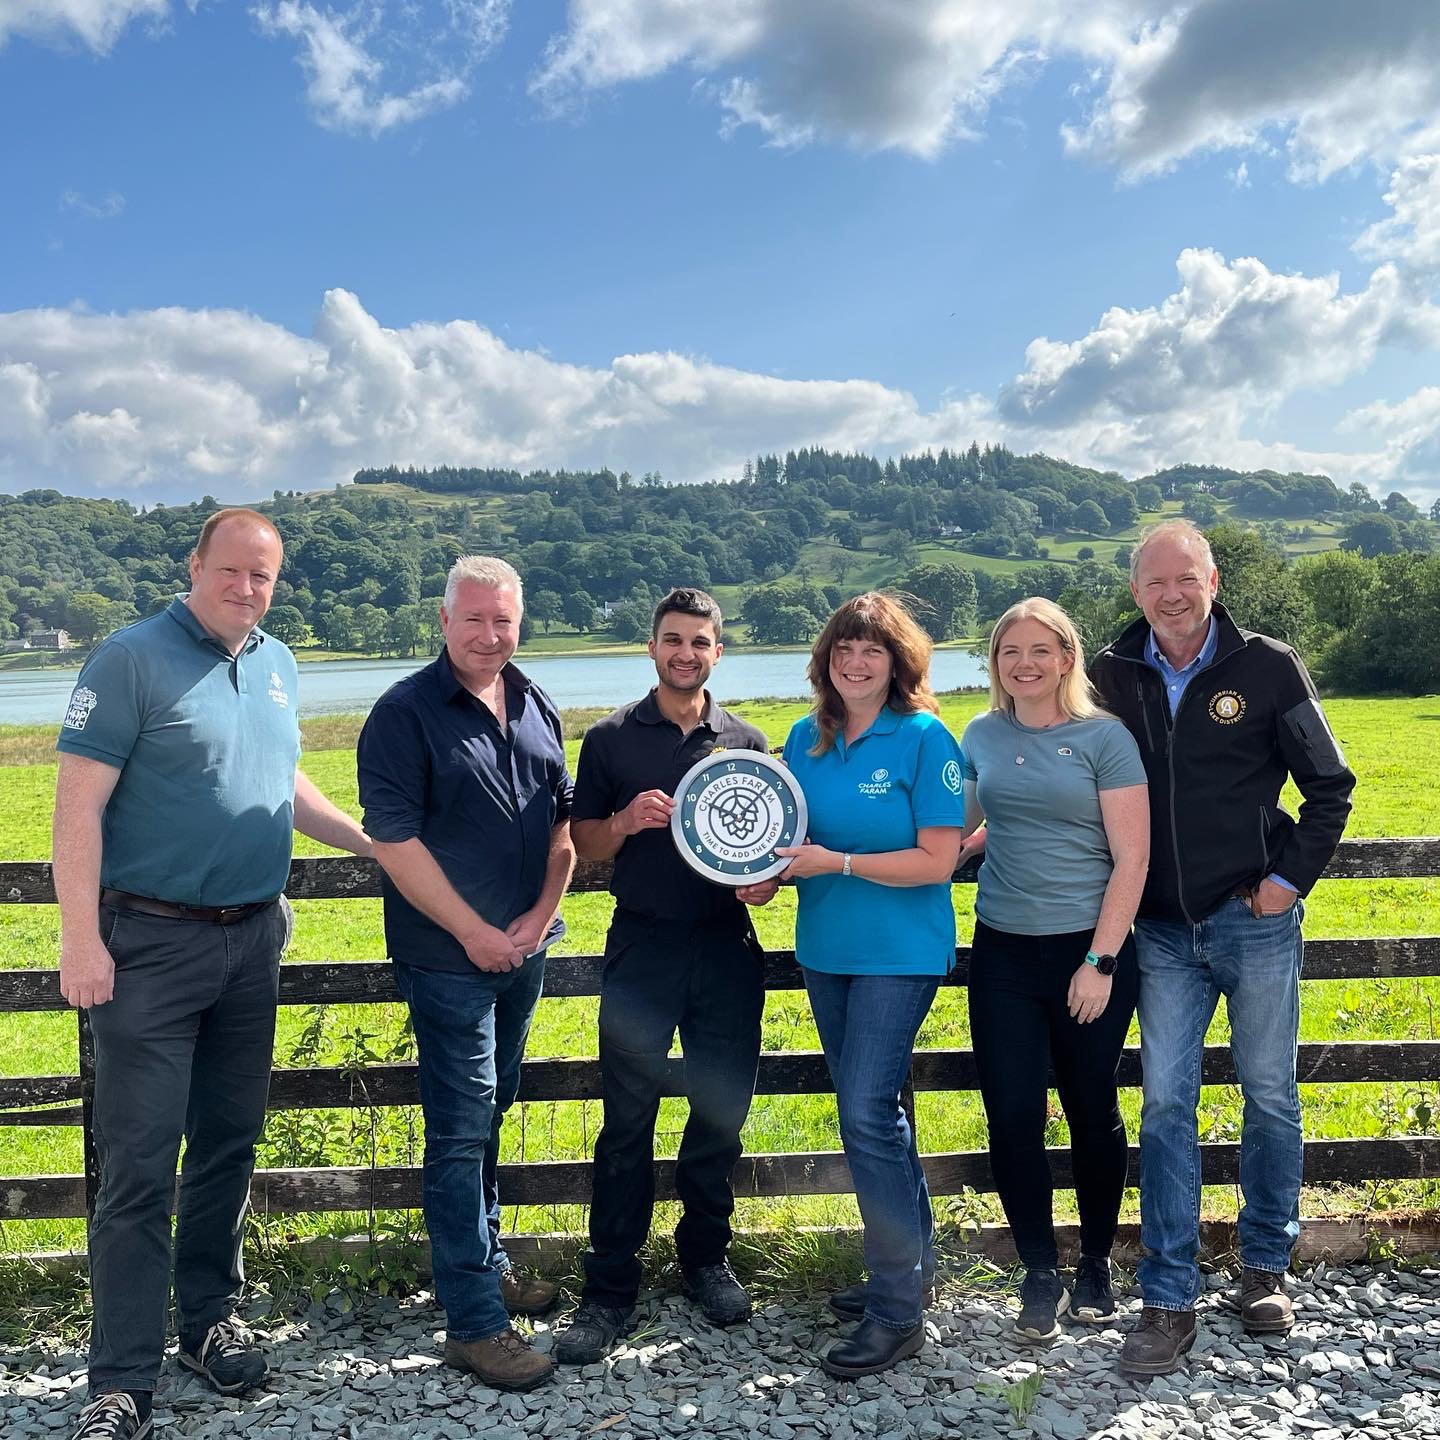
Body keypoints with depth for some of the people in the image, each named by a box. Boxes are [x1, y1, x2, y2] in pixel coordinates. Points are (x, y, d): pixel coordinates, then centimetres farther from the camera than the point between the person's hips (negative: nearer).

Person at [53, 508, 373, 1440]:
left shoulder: (277, 665, 10)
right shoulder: (132, 658, -10)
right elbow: (80, 804, -13)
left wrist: (375, 843, 16)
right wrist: (81, 939, -18)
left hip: (253, 940, 6)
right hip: (153, 943, -6)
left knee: (231, 1143, 15)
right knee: (139, 1163, -2)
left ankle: (210, 1319, 32)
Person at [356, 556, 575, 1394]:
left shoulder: (536, 709, 9)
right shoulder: (406, 714, -10)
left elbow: (564, 824, 11)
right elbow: (394, 838, -15)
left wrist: (539, 918, -2)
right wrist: (473, 931, -15)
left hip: (524, 949, 6)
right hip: (448, 955, -6)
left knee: (490, 1113, 19)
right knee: (462, 1129, -1)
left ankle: (486, 1261, 35)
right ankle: (475, 1320, 7)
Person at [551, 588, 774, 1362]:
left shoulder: (747, 742, 8)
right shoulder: (610, 739, 3)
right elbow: (580, 842, 4)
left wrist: (766, 879, -6)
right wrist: (624, 823, -16)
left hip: (727, 946, 2)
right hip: (642, 947, -2)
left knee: (721, 1112, 10)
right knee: (627, 1122, -1)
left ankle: (705, 1257, 29)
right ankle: (609, 1289, 10)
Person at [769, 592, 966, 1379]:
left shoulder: (925, 738, -11)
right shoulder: (805, 738, 6)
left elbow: (937, 860, -15)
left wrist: (836, 863, -21)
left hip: (900, 952, -6)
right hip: (825, 949, 7)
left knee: (867, 1112, -10)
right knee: (871, 1108, 16)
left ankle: (897, 1309, 4)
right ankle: (911, 1264, 33)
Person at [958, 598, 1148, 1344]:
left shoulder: (1104, 738, -5)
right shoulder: (981, 737, 5)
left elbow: (1131, 859, -8)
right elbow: (955, 833, 19)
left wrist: (1100, 962, -12)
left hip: (1089, 949, -3)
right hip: (1002, 952, 3)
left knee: (1093, 1114, 10)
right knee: (1012, 1116, 1)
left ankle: (1096, 1268, 30)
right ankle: (1041, 1275, 19)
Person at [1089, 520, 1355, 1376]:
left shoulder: (1268, 667, -5)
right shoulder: (1113, 675, 1)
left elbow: (1330, 786, 1)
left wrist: (1291, 877, -6)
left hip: (1257, 920, -1)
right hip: (1164, 930, 2)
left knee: (1271, 1095, 10)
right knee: (1166, 1103, 1)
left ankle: (1267, 1267, 30)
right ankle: (1170, 1300, 9)